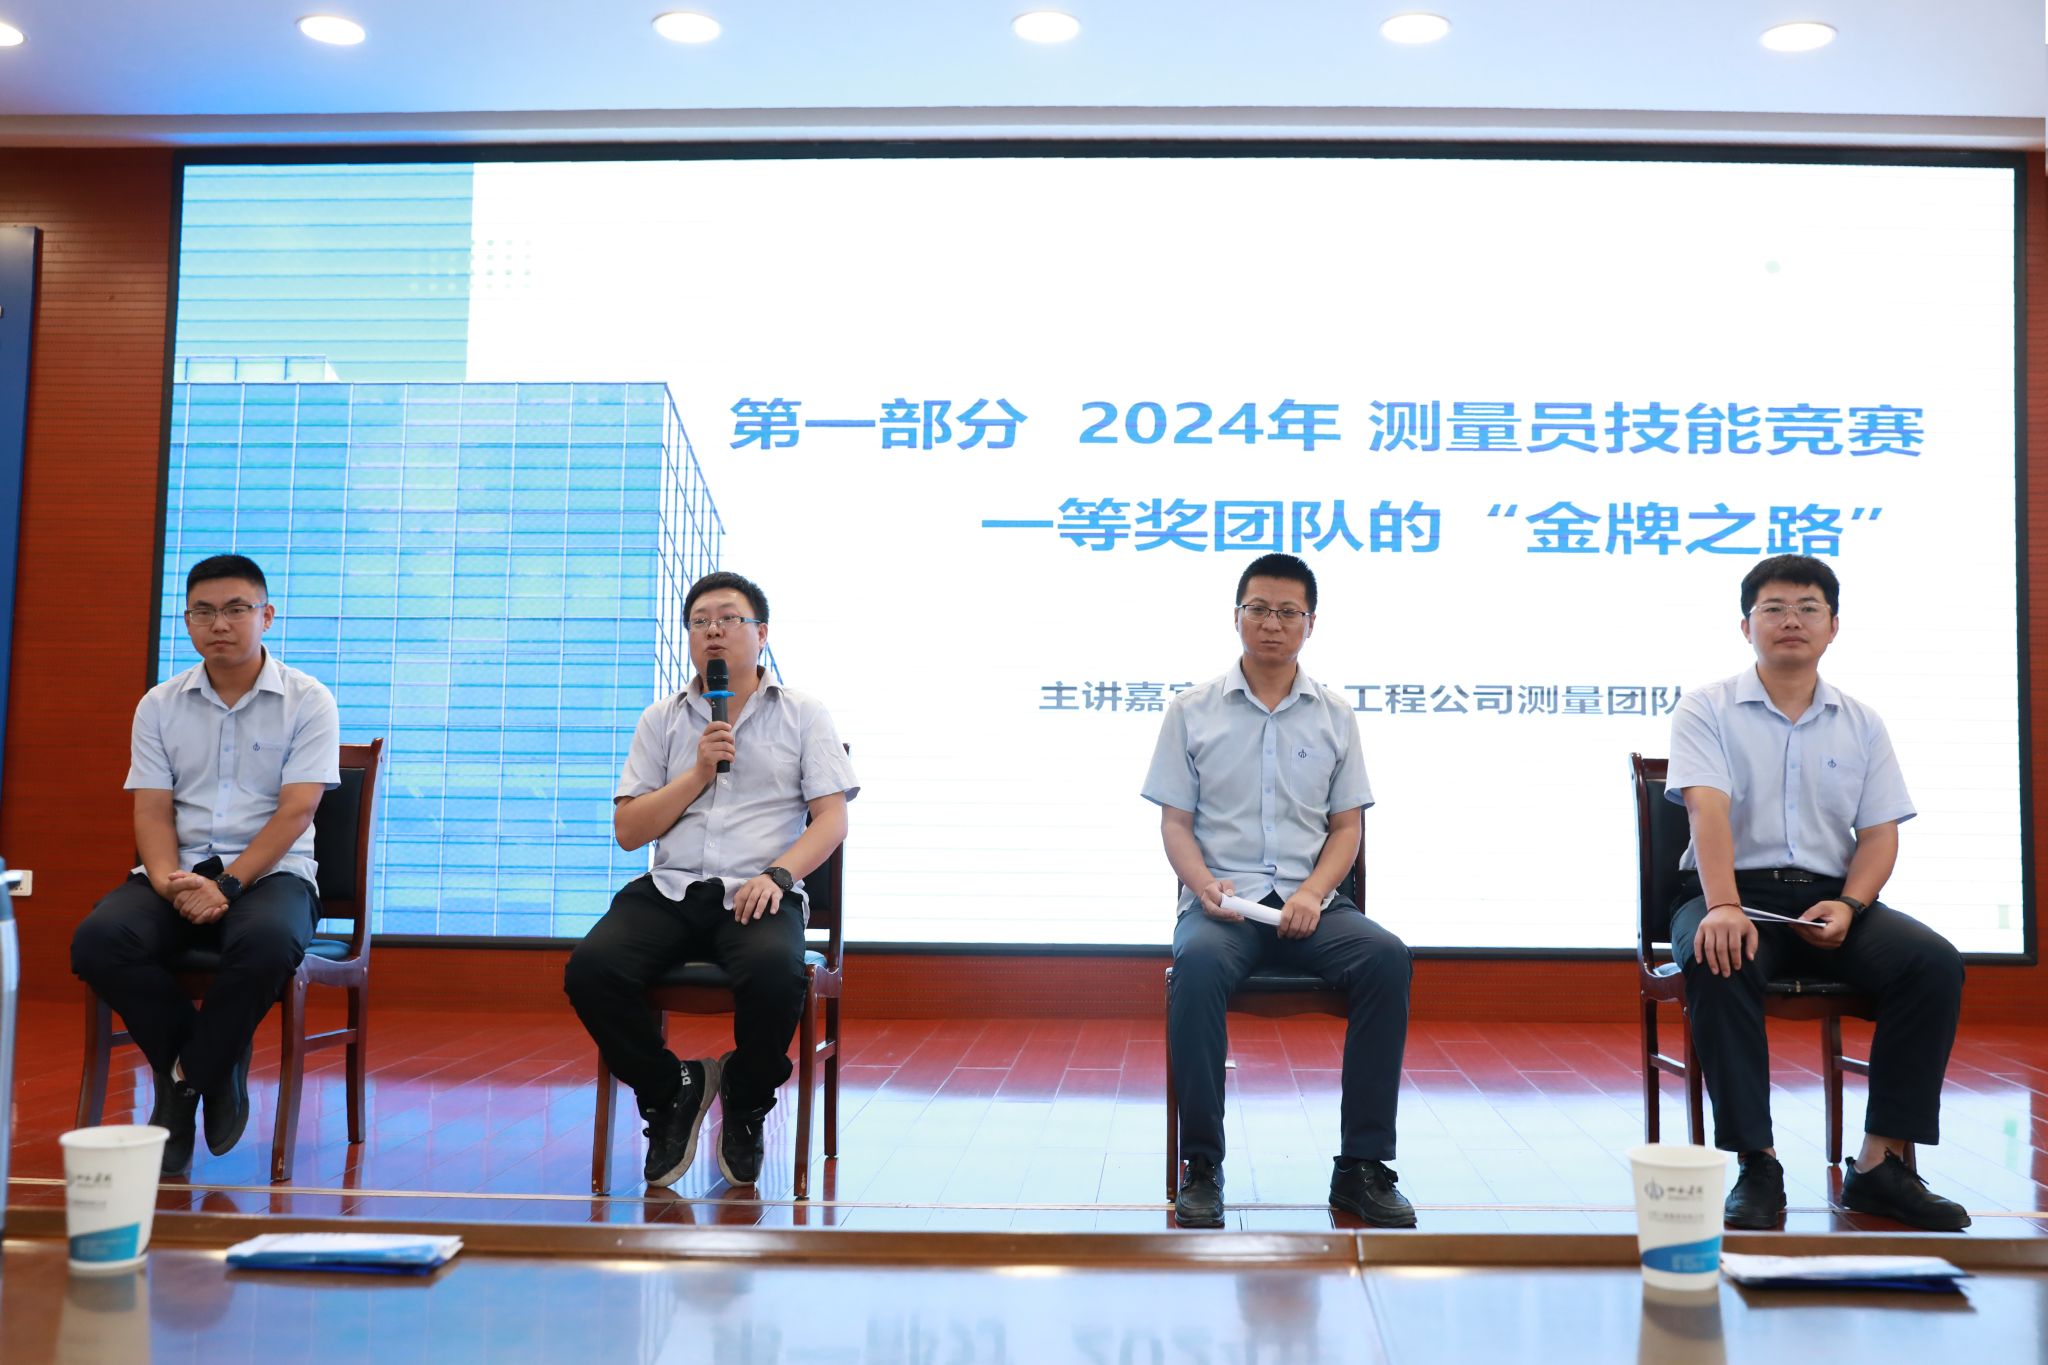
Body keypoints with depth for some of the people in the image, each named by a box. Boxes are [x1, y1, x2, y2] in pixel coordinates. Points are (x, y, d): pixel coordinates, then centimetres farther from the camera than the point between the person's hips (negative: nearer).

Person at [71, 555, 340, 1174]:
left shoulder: (308, 702, 0)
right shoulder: (159, 705, 10)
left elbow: (295, 811, -9)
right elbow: (152, 810, 3)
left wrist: (227, 885, -21)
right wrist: (170, 882, -17)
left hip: (270, 870, -3)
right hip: (179, 872, 3)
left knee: (268, 942, -38)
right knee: (98, 939, -27)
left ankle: (186, 1077, -10)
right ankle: (215, 1071, -8)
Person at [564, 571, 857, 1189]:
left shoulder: (802, 714, 12)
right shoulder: (662, 719, 18)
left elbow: (831, 818, 3)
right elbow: (628, 830, 11)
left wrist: (778, 873, -15)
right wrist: (698, 773, -3)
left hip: (757, 894, -2)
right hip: (670, 889, 3)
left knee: (776, 973, -36)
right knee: (591, 969, -27)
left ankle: (746, 1101, -3)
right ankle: (672, 1090, 0)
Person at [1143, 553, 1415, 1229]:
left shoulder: (1333, 715, 12)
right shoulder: (1193, 710, 8)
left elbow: (1346, 826, 10)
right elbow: (1175, 822, 5)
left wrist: (1312, 893, -9)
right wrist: (1205, 885, -15)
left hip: (1309, 902, 2)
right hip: (1221, 901, -2)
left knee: (1386, 957, -29)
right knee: (1198, 964, -36)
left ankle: (1362, 1166, -21)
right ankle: (1202, 1166, -25)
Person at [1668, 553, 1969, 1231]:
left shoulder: (1861, 723, 14)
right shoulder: (1707, 709, 3)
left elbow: (1880, 832, 8)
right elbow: (1708, 808, -14)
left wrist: (1849, 905, -12)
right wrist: (1723, 907, -30)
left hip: (1829, 896, 4)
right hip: (1734, 890, -3)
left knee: (1935, 961, -23)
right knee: (1719, 963, -37)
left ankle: (1880, 1162, -18)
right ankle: (1757, 1167, -29)